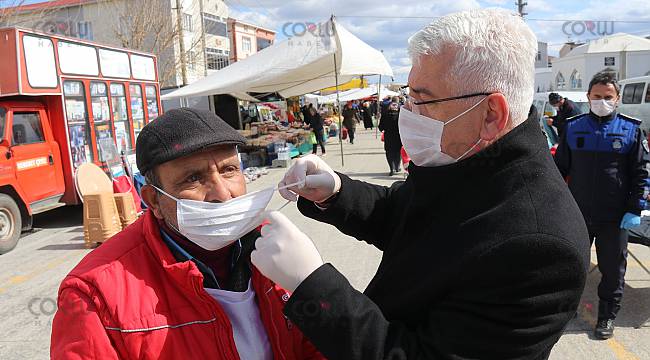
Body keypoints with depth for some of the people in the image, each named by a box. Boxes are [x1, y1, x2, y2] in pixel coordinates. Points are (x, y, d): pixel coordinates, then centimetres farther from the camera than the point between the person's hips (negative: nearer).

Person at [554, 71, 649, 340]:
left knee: (613, 269, 10)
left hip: (614, 217, -1)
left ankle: (607, 316, 28)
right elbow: (560, 167, 7)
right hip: (577, 214, 1)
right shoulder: (573, 127, 2)